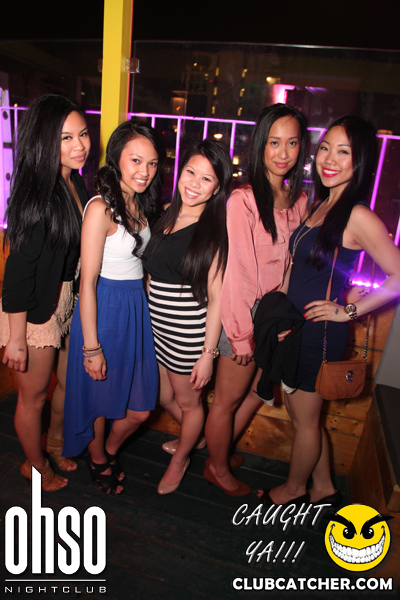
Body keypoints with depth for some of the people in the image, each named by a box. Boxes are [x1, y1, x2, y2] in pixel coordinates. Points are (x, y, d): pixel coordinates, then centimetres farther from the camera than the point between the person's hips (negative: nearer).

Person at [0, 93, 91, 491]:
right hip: (34, 308, -8)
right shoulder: (36, 195, -23)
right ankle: (35, 465, 39)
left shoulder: (75, 182, 2)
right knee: (33, 394, 14)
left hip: (65, 300, 8)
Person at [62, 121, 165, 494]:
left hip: (136, 306, 7)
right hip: (104, 308, -7)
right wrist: (91, 347, -17)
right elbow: (87, 281, -18)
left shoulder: (140, 203, 7)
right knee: (100, 398, 17)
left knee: (140, 409, 13)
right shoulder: (101, 208, -18)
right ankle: (98, 461, 46)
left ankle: (110, 452, 44)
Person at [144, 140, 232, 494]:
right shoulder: (166, 216, 3)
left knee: (188, 402, 16)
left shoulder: (215, 230, -14)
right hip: (156, 327, 6)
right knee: (166, 396, 22)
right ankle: (196, 437, 53)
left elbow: (217, 299, -15)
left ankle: (179, 460, 44)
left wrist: (208, 353, -15)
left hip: (189, 333, -6)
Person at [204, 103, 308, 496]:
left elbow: (295, 262, 8)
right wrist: (242, 334, -15)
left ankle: (220, 449, 48)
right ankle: (217, 468, 39)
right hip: (247, 315, -7)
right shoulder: (243, 200, -18)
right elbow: (238, 271, -18)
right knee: (228, 400, 12)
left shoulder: (298, 199, 4)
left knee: (258, 392, 23)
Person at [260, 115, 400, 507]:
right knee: (300, 411, 21)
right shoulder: (318, 205, 7)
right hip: (297, 328, 8)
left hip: (320, 333, -8)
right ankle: (323, 489, 43)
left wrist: (348, 312, -12)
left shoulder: (359, 217, -18)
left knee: (305, 418, 13)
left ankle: (294, 490, 40)